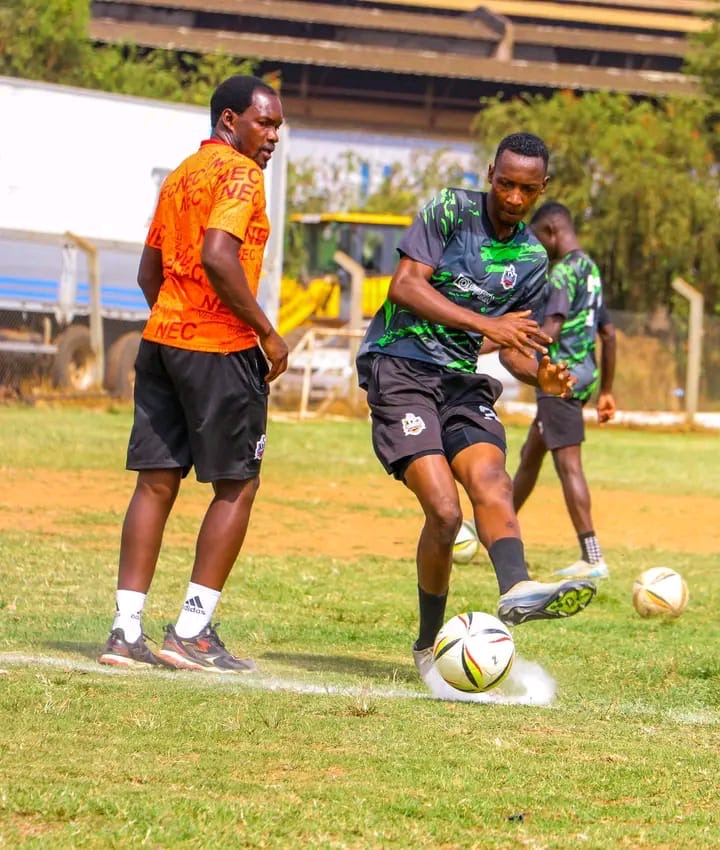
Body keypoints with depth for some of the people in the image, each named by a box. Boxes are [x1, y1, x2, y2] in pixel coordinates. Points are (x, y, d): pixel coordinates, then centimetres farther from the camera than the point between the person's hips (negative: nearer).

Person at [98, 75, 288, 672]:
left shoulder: (180, 176, 18)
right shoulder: (240, 173, -10)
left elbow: (149, 272, 20)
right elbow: (218, 257, -23)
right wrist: (266, 333, -16)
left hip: (161, 338, 8)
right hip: (221, 348, -8)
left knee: (157, 483, 7)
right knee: (238, 486, 2)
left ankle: (126, 631, 3)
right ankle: (192, 633, -1)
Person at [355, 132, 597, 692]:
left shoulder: (532, 260, 12)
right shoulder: (449, 211, -4)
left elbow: (512, 348, 18)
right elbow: (404, 286, -12)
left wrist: (540, 374, -6)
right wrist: (486, 324, -20)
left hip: (462, 380, 5)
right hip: (400, 368, -5)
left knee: (491, 478, -24)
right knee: (444, 509, -17)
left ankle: (517, 590, -48)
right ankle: (429, 646, -1)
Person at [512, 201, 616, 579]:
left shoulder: (563, 271, -12)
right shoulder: (591, 270, 17)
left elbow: (551, 331, -23)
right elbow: (608, 334, 21)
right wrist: (606, 390, 26)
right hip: (584, 375, 10)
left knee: (568, 464, -9)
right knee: (531, 453, 21)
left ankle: (592, 558, -13)